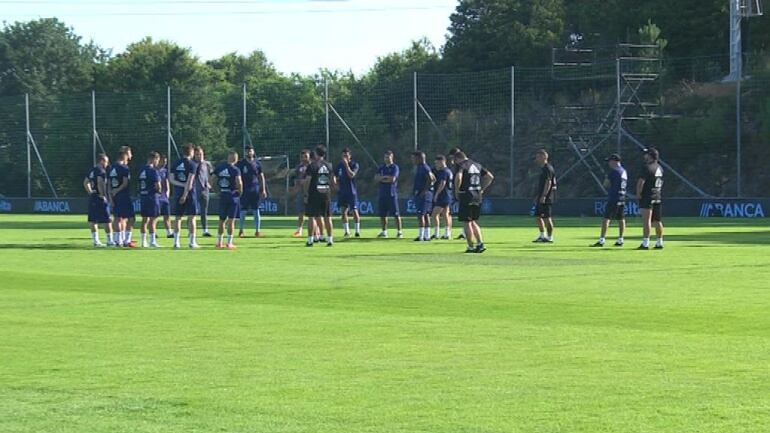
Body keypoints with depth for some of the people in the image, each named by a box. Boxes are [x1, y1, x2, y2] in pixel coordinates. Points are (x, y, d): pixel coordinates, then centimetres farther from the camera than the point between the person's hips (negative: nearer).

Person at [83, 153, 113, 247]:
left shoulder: (92, 171, 14)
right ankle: (109, 240, 0)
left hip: (92, 197, 9)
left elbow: (85, 182, 21)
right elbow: (100, 183, -25)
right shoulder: (101, 171, -13)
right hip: (100, 198, -9)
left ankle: (96, 240, 12)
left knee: (93, 220, 9)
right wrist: (103, 195, -19)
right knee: (107, 220, -2)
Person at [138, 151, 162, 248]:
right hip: (152, 197, -8)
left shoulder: (141, 170, 12)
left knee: (145, 219, 11)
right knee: (153, 219, -5)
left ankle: (143, 241, 13)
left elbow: (139, 185, 15)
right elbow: (157, 186, -16)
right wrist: (159, 190, 4)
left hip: (143, 197, 8)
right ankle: (152, 241, -8)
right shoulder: (153, 171, -13)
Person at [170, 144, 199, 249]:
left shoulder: (175, 164, 7)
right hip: (189, 193, -4)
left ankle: (176, 241, 6)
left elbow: (172, 180, 0)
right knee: (191, 218, 1)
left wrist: (182, 185, -7)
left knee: (178, 217, 8)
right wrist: (185, 194, -15)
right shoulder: (192, 164, -7)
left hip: (177, 193, 4)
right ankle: (192, 242, 0)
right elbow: (190, 181, -15)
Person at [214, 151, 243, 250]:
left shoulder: (219, 168, 4)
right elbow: (239, 183, -23)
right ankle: (229, 243, 0)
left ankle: (219, 242, 21)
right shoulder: (235, 170, -11)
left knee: (222, 219, 15)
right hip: (233, 196, -4)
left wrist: (217, 190, 13)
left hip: (222, 196, 4)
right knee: (231, 220, 0)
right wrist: (240, 191, -5)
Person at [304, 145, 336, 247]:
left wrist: (306, 195, -3)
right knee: (327, 217, 8)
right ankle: (330, 239, 9)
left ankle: (310, 239, -1)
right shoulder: (329, 166, 7)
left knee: (311, 217, 1)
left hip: (314, 194, -4)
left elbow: (308, 181, -9)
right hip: (326, 194, 4)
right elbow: (334, 183, 9)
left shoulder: (312, 166, -7)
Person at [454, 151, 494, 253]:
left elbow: (458, 178, -26)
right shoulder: (477, 165, 14)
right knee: (473, 222, 17)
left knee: (466, 222, 2)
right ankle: (480, 243, 6)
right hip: (478, 197, 7)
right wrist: (482, 189, 15)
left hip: (466, 196, -7)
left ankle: (471, 247, 3)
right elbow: (490, 177, 14)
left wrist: (456, 191, -11)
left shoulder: (461, 165, -7)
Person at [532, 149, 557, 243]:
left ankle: (550, 237, -3)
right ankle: (542, 236, 19)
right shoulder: (542, 168, 18)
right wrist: (537, 196, 23)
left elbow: (548, 182, -20)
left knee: (547, 217, -7)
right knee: (537, 216, 12)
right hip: (541, 197, 10)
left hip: (546, 198, -10)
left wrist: (543, 196, -24)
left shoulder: (548, 168, -12)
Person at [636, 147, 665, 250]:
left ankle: (645, 243, -13)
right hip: (658, 197, 8)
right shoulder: (660, 168, 11)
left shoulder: (647, 167, -13)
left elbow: (641, 182, -18)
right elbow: (660, 182, 14)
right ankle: (659, 242, 17)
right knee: (657, 221, 13)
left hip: (648, 198, -8)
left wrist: (638, 193, -6)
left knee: (646, 220, -9)